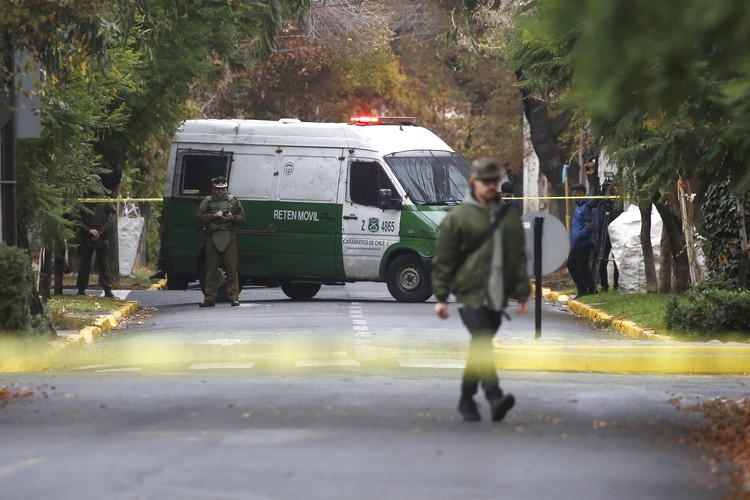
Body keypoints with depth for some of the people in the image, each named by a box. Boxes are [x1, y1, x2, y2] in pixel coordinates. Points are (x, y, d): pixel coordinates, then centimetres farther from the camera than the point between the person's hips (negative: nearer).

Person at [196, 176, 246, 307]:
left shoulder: (233, 201, 11)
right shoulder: (207, 201, 8)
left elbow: (242, 217, 12)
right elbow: (199, 216, -1)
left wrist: (232, 218, -8)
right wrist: (214, 215, -12)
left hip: (228, 237, 0)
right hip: (212, 238, 0)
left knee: (231, 269, -3)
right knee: (211, 270, 3)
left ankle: (234, 297, 0)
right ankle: (209, 298, 7)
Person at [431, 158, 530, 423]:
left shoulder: (509, 216, 13)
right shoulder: (458, 217, 0)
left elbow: (519, 257, 16)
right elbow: (443, 260, 1)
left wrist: (522, 294, 10)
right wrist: (441, 297, -2)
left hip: (497, 296, 5)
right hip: (471, 294, -5)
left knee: (479, 350, 11)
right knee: (483, 343, -19)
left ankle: (467, 399, 22)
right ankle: (495, 397, -29)